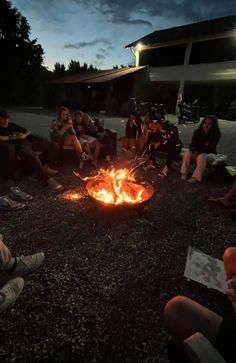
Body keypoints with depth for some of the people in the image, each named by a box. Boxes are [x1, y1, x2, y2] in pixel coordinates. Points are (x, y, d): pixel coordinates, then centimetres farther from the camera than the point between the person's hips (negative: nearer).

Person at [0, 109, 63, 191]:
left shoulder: (12, 125, 25)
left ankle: (47, 167, 1)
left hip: (27, 143, 7)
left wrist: (24, 135, 8)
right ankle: (48, 179, -49)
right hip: (19, 146, -7)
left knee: (51, 144, -4)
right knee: (31, 155, -41)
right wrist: (14, 137, -7)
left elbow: (28, 131, 30)